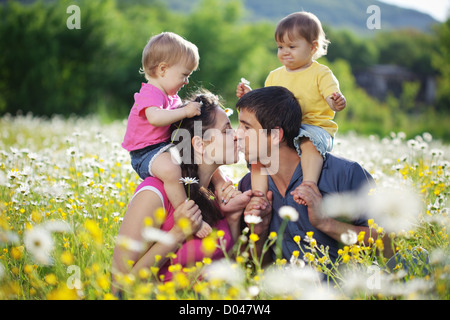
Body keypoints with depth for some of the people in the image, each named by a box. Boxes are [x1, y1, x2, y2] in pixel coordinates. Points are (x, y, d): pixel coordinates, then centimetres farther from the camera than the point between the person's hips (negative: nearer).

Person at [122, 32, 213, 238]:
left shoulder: (171, 95, 15)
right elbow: (155, 117, -38)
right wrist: (185, 111, -33)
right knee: (170, 169, -40)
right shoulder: (150, 93, -18)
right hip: (146, 154, -11)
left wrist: (191, 109, 9)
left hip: (165, 147, 11)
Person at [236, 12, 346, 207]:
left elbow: (333, 99, -10)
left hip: (315, 127, -5)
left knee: (310, 142, -38)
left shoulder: (321, 74, 3)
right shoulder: (275, 76, 18)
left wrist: (338, 102, -33)